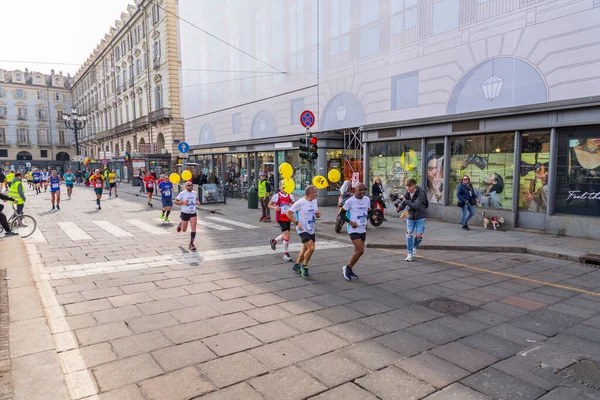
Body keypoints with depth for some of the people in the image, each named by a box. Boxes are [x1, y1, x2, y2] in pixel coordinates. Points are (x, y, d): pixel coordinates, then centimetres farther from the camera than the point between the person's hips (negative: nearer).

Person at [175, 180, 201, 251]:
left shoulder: (195, 193, 5)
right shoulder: (182, 194, -7)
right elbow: (176, 202, -3)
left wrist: (197, 202, 2)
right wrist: (182, 202, -20)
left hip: (193, 213, 2)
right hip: (185, 213, -2)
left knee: (194, 228, -12)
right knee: (184, 230, 11)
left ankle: (191, 244, -3)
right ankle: (180, 224, 47)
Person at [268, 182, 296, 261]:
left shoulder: (290, 196, 4)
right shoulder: (276, 196, -5)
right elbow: (269, 205, 3)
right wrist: (274, 208, -17)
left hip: (288, 218, 5)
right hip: (280, 218, -5)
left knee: (285, 235, 13)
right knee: (287, 233, -15)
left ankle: (274, 240, 44)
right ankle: (285, 253, -3)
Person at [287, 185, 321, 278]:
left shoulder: (315, 201, 6)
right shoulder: (300, 203, -16)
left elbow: (317, 215, 18)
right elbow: (289, 213, -11)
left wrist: (318, 214, -6)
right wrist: (297, 223, -18)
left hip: (311, 230, 8)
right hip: (303, 230, -7)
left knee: (305, 250, 14)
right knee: (311, 248, -19)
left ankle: (297, 265, 35)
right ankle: (304, 266, 1)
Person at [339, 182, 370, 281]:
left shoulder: (367, 200, 6)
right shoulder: (350, 201, -12)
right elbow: (342, 213, -5)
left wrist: (366, 221, 4)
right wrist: (350, 222, -18)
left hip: (363, 230, 7)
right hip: (353, 230, -7)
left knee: (358, 251, 12)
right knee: (361, 250, -16)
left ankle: (349, 270, 27)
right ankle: (347, 268, 2)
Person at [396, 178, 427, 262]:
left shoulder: (421, 194, -18)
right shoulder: (407, 193, -4)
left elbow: (416, 206, -30)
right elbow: (402, 205, -3)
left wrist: (405, 200, -37)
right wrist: (399, 207, -26)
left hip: (420, 218, -3)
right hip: (411, 217, 3)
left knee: (419, 235, -6)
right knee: (409, 234, -8)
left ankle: (414, 247, 28)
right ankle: (410, 254, 2)